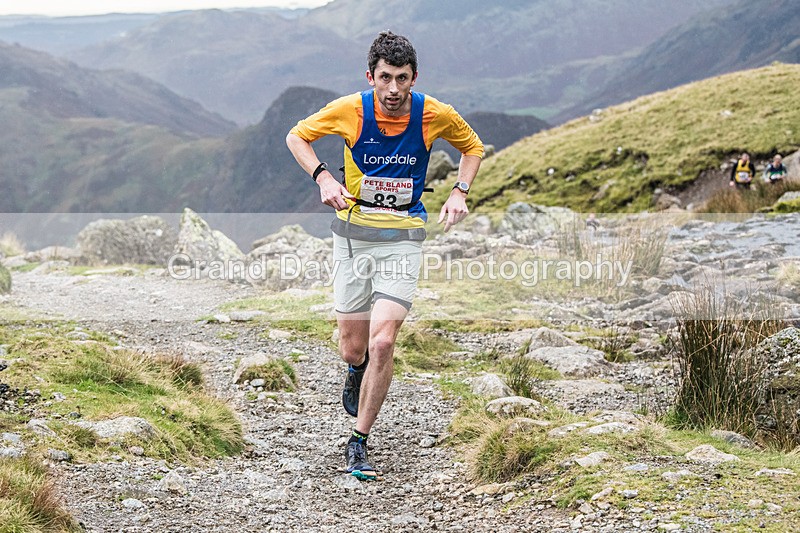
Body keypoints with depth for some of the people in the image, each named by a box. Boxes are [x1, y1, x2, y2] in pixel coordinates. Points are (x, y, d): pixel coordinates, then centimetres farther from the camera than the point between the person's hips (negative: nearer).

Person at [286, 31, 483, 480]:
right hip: (353, 232, 1)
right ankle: (356, 372, 46)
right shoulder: (349, 110, -12)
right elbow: (297, 136, 5)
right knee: (353, 347, 6)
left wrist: (460, 193, -4)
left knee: (382, 343, -16)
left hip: (403, 237, -1)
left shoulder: (436, 115, -10)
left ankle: (359, 442, -1)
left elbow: (473, 146, 11)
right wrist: (323, 177, -11)